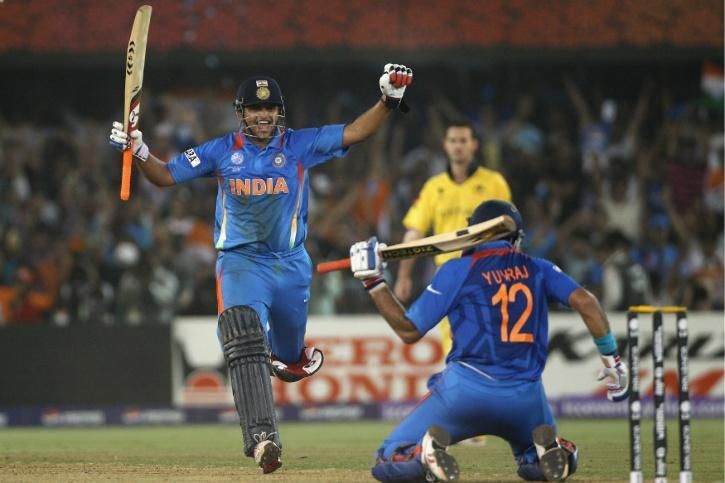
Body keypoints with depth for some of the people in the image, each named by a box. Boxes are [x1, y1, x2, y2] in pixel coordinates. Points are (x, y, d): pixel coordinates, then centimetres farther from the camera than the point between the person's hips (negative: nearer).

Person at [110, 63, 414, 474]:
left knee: (289, 354, 14)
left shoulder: (300, 146, 1)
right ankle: (262, 437, -38)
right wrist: (137, 151, -10)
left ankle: (291, 356, 57)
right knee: (244, 337, -27)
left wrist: (389, 100, -21)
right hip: (240, 262, -2)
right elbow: (165, 175, 8)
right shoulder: (221, 151, 2)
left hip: (291, 264, 2)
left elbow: (355, 132, -7)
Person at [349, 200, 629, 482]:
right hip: (525, 395, 2)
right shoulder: (537, 269, 12)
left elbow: (408, 331, 4)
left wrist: (373, 282, 11)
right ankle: (548, 449, -7)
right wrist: (611, 359, 4)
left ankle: (427, 454, -27)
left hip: (465, 390, -2)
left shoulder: (457, 270, 4)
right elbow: (584, 301, -2)